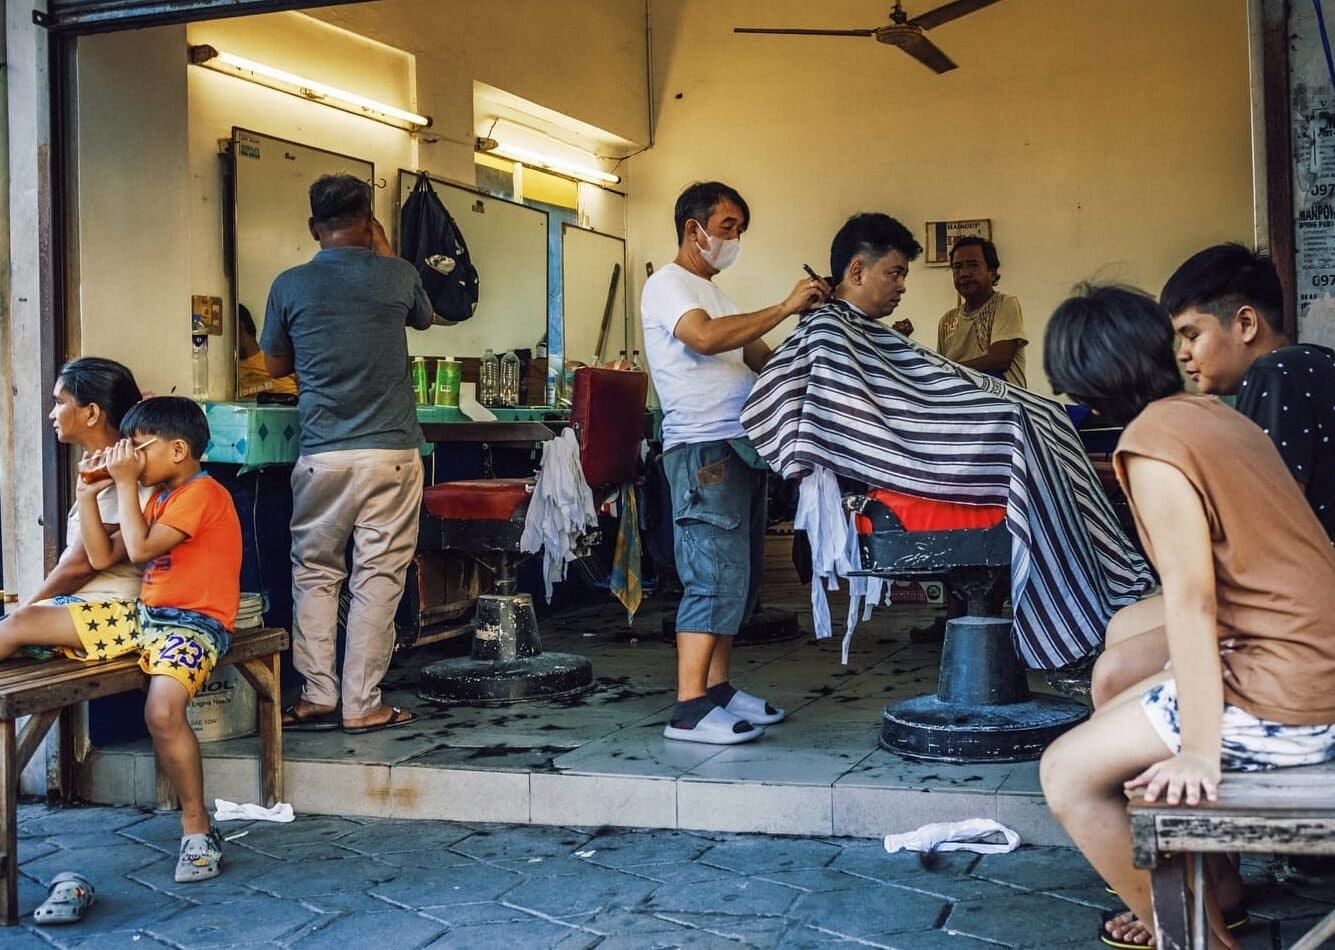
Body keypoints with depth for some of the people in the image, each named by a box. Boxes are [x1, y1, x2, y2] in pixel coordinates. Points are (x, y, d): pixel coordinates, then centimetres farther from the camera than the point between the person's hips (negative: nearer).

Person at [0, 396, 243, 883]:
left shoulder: (202, 493, -12)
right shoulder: (160, 497, 18)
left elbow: (140, 548, -22)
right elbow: (102, 557, 15)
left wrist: (125, 482, -12)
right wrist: (88, 494, 8)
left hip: (193, 623, -10)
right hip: (144, 615, 10)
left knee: (163, 710, -36)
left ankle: (196, 828, -19)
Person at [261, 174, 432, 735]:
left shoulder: (291, 285, 0)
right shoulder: (397, 275, 0)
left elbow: (275, 365, 13)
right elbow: (423, 318, 23)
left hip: (322, 455, 1)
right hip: (391, 452, 0)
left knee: (314, 574, 12)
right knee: (377, 577, 3)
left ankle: (318, 698, 11)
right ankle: (362, 705, 5)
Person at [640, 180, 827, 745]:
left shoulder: (713, 293, 25)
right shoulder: (668, 285, -5)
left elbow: (762, 359, 19)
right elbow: (703, 337, -25)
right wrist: (784, 308, -25)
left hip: (741, 449, 10)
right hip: (703, 450, -10)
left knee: (738, 576, 10)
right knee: (716, 577, -13)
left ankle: (718, 690, 18)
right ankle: (689, 710, -12)